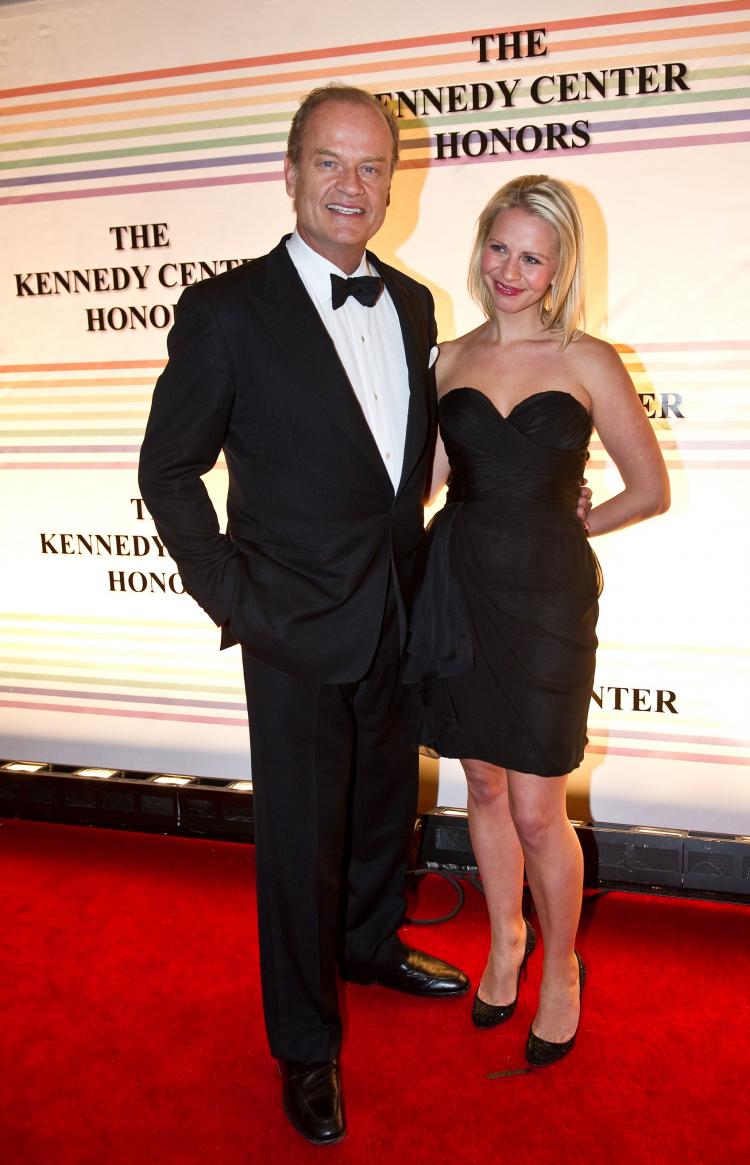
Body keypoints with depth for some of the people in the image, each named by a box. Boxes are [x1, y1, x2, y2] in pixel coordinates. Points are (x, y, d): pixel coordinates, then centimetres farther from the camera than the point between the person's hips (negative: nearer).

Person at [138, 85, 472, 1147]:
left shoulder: (411, 303, 6)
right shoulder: (227, 311, -12)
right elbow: (168, 472, -7)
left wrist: (415, 567, 7)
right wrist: (235, 601, -13)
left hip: (398, 619, 6)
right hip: (297, 628, -6)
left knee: (387, 805, 23)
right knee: (301, 842, 8)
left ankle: (372, 946, 51)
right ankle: (306, 1047, 31)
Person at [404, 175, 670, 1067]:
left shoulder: (587, 362, -3)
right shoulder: (450, 359, 7)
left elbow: (650, 490, 3)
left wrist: (559, 527, 6)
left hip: (544, 598, -3)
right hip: (457, 587, 3)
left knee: (536, 810, 1)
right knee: (484, 786, 15)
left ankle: (560, 967, 28)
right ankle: (504, 939, 38)